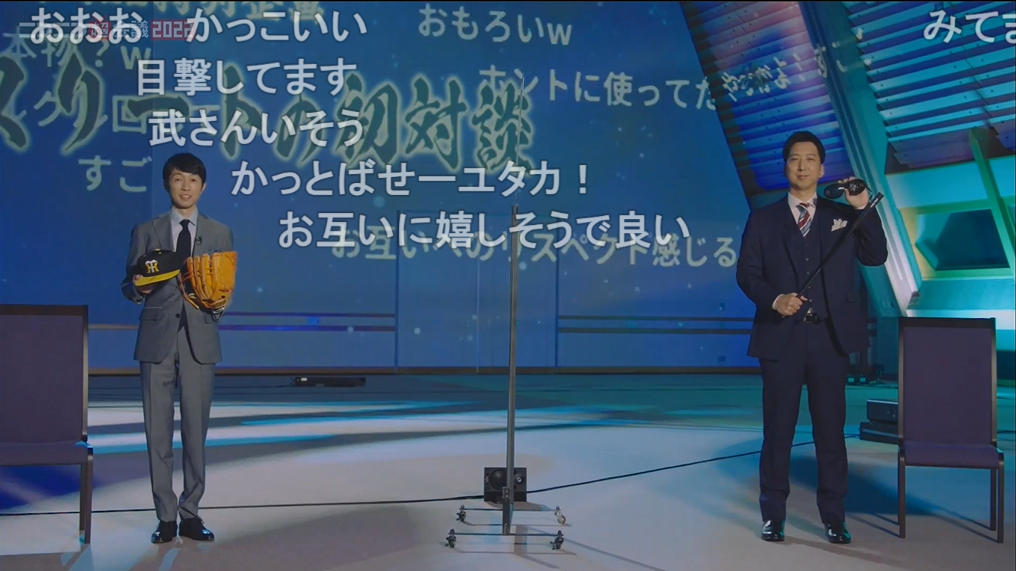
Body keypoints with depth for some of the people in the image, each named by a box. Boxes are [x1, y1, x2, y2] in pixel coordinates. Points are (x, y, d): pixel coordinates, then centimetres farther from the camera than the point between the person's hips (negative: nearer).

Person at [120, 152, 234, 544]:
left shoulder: (219, 233, 10)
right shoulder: (146, 232, 9)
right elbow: (129, 287, 9)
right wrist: (138, 287, -13)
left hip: (199, 339, 0)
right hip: (157, 339, 0)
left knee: (196, 429, 3)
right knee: (158, 431, 1)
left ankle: (190, 514, 13)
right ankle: (166, 517, 11)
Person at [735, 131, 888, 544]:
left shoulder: (842, 216, 10)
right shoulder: (763, 219, 7)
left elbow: (876, 257, 0)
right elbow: (746, 274, 0)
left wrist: (864, 209, -10)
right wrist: (774, 299, -18)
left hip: (830, 337, 1)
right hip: (781, 336, -1)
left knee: (831, 429, 5)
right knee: (777, 430, 5)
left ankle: (834, 518, 15)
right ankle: (773, 515, 15)